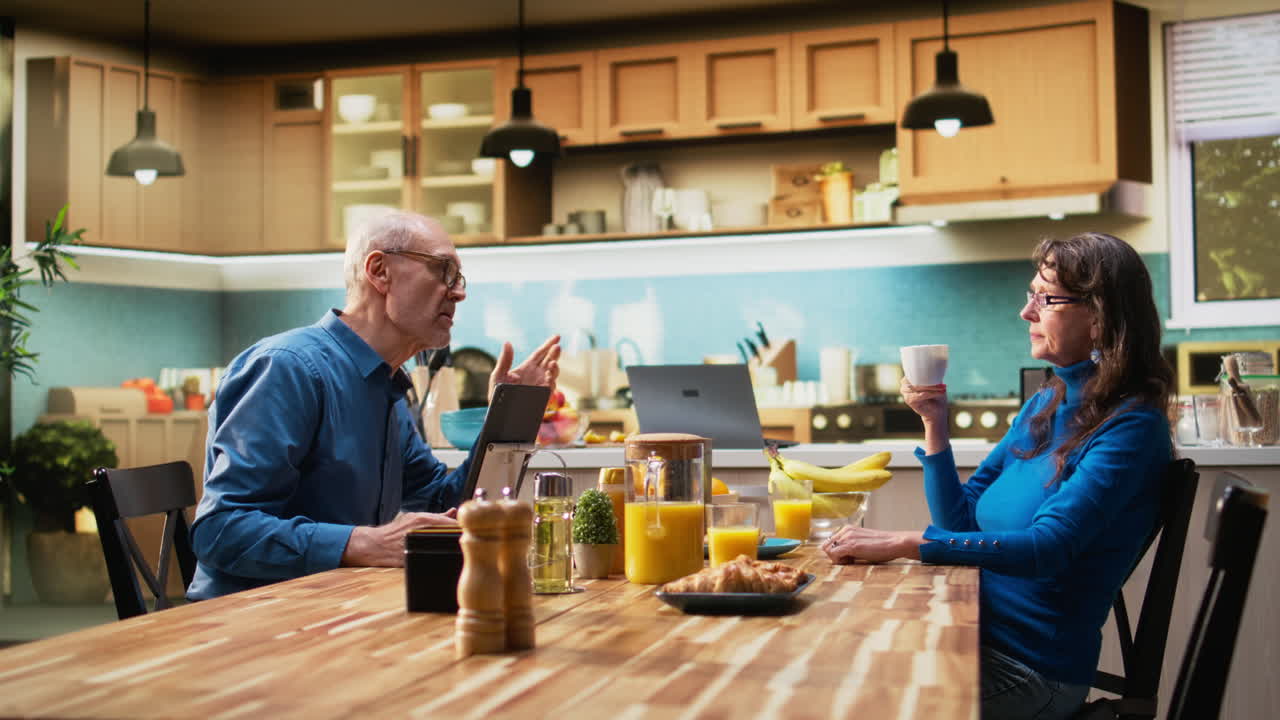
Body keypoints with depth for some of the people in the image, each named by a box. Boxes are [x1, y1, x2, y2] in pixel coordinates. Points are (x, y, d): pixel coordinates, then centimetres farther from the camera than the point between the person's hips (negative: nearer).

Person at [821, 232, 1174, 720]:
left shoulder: (1131, 427, -15)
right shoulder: (1045, 405, 10)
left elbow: (1047, 548, -26)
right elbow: (960, 519, 12)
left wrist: (903, 543, -30)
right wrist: (934, 422, -1)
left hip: (1034, 672, -7)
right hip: (978, 636, 7)